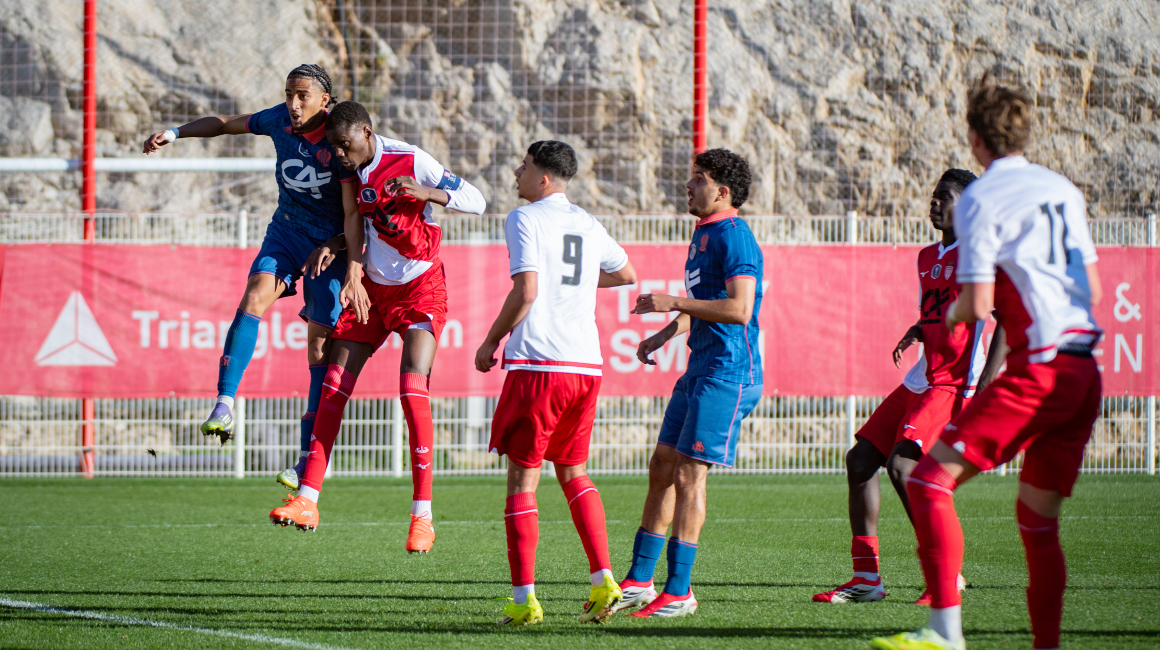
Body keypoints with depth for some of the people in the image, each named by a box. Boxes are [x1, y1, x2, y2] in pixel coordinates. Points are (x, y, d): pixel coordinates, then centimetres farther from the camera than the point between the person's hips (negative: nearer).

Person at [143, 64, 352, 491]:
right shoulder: (279, 121, -7)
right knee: (254, 297, -24)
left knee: (320, 347, -4)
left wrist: (334, 246, -31)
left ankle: (309, 460, 2)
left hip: (330, 242, -4)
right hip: (286, 229, 4)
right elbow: (226, 124, 10)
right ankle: (224, 407, -29)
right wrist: (174, 133, 1)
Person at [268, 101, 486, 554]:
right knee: (333, 388, -2)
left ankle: (422, 515, -15)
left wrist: (425, 192, -35)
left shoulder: (411, 162, -17)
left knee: (413, 389, -19)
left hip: (420, 287, -6)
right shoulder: (348, 171, 1)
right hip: (371, 287, 6)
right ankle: (307, 501, 2)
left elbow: (477, 202, -19)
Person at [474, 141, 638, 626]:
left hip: (536, 363, -6)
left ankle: (523, 599, -3)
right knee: (574, 474, 18)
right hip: (586, 365, 6)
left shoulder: (524, 219, -5)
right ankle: (603, 581, 6)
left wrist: (490, 342, -3)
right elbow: (626, 274, 31)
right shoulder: (588, 225, 15)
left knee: (522, 480, 0)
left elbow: (525, 292, -15)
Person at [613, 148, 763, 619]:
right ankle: (638, 582, 14)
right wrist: (665, 334, 23)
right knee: (662, 469, 10)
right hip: (701, 369, 10)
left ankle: (679, 592, -6)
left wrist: (673, 303, -19)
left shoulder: (733, 236, -14)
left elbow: (739, 309, -23)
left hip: (727, 374, -10)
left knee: (687, 476, -10)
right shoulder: (703, 233, 18)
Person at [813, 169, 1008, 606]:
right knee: (860, 459, 4)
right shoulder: (928, 257, 17)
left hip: (953, 384, -9)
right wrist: (916, 333, 7)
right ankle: (867, 577, 9)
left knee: (901, 463, -23)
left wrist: (984, 385, -22)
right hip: (919, 381, 9)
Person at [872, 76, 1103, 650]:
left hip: (1038, 368, -8)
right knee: (1038, 517, 16)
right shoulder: (1063, 190, 16)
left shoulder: (980, 199, -5)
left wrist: (952, 313, 11)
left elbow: (977, 305, -10)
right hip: (1085, 370, 8)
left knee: (930, 480, -9)